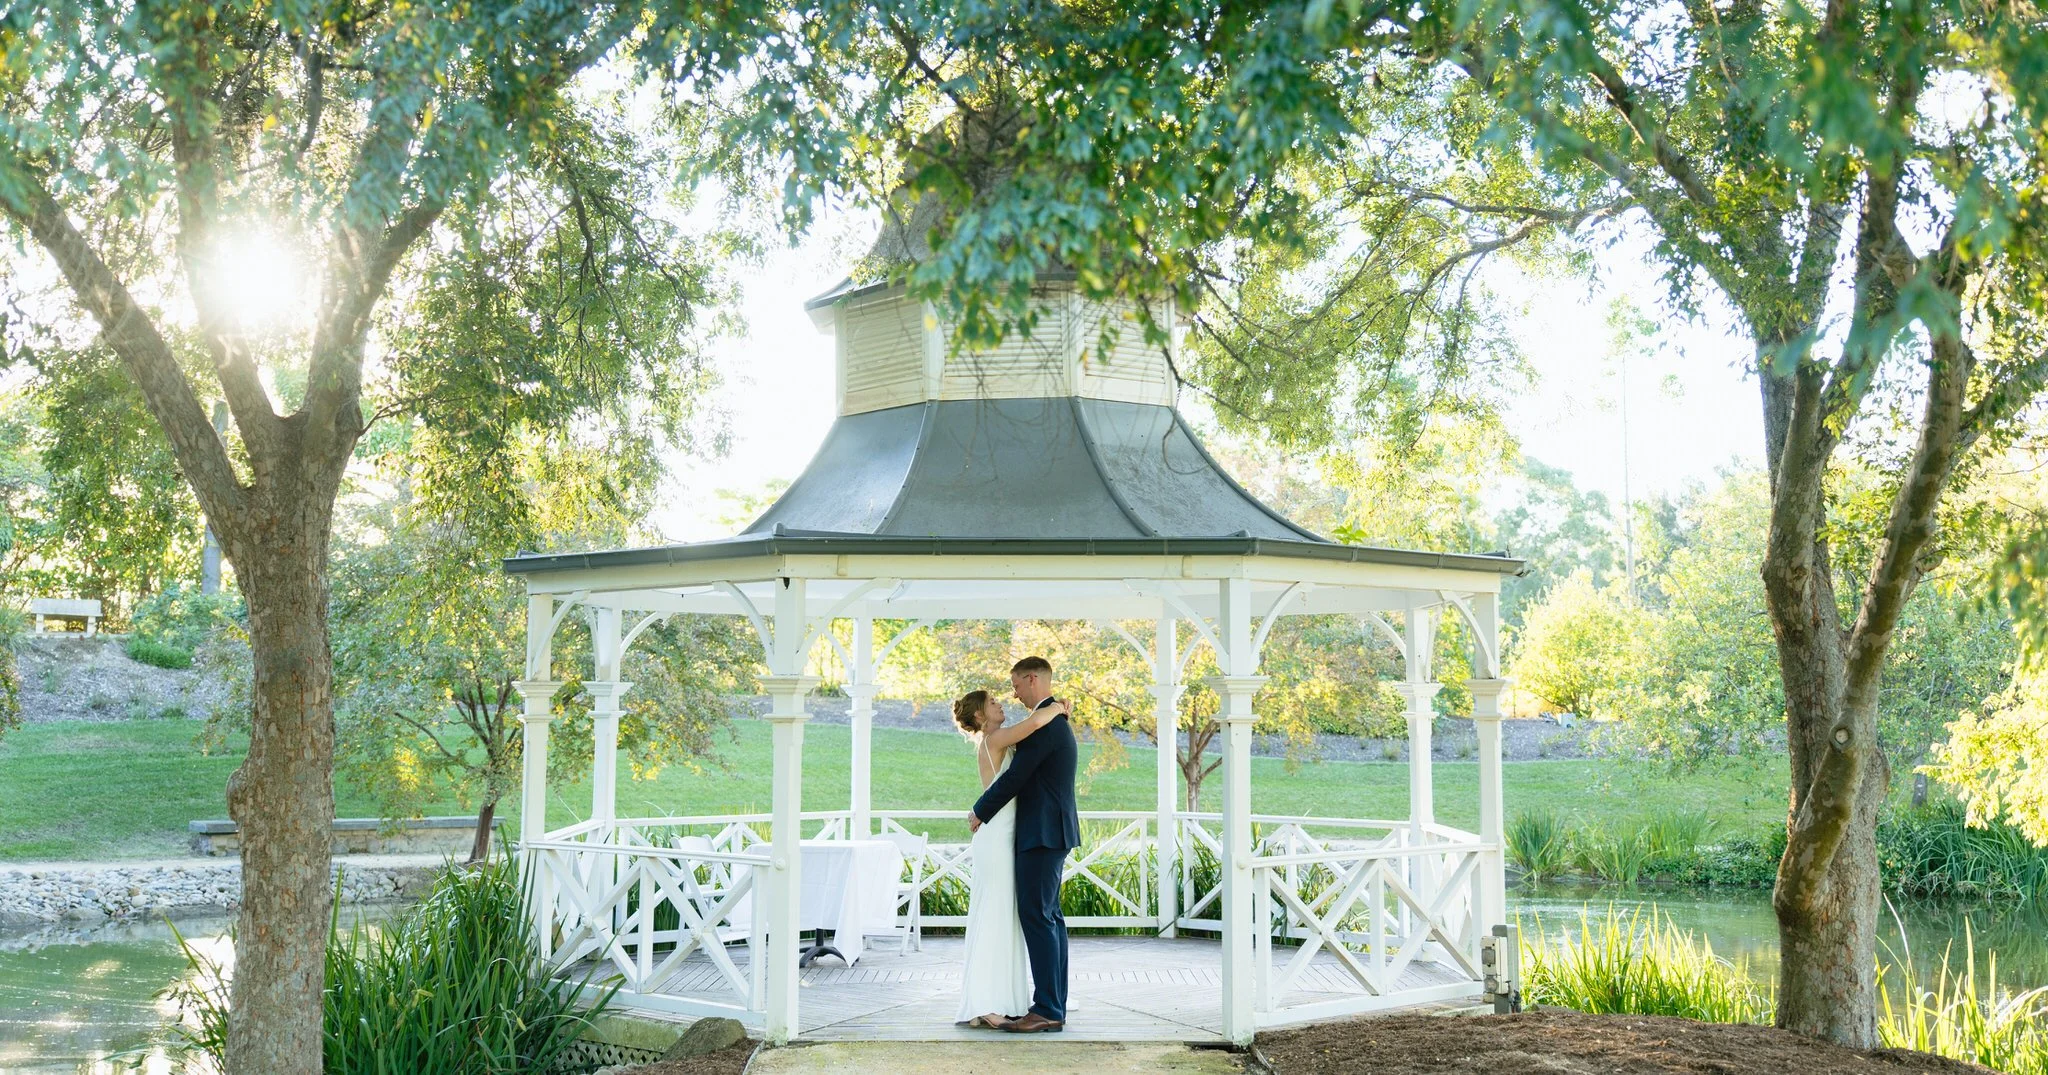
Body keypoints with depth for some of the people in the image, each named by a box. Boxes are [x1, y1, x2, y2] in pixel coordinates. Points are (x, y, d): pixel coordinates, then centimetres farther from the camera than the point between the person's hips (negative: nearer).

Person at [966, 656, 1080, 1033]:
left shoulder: (1044, 724, -15)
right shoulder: (1057, 722, 18)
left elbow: (1014, 777, -17)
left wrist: (979, 813, -4)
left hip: (1043, 833, -11)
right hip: (1050, 832, 11)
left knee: (1036, 915, -11)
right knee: (1048, 916, 10)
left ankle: (1047, 1009, -11)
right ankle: (1054, 1006, 12)